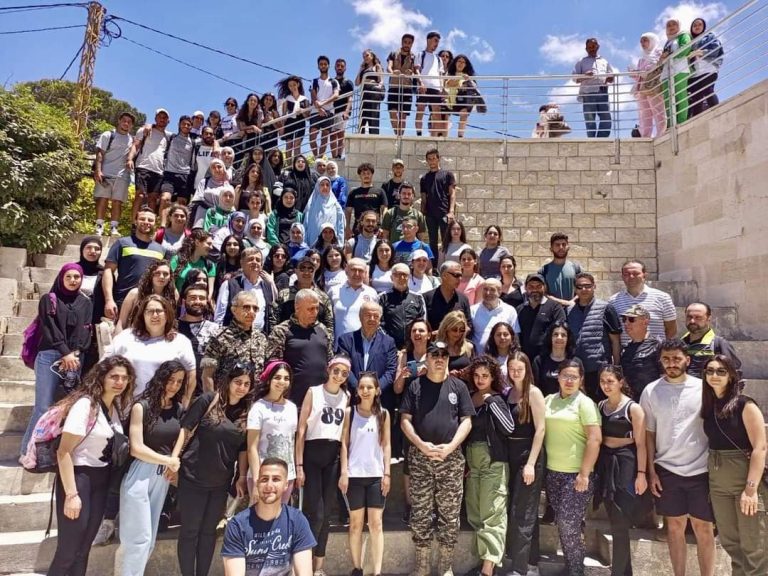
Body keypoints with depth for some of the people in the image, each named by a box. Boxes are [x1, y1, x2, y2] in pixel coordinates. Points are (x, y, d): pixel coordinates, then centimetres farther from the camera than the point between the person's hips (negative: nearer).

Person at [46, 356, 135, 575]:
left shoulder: (116, 406, 4)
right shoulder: (85, 405, -19)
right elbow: (63, 452, -20)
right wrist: (71, 494, -22)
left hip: (102, 480, 7)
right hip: (78, 477, -7)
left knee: (84, 548, 16)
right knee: (68, 550, 1)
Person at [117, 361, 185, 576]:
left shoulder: (178, 410, 4)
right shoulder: (142, 406, -11)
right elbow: (136, 448, -14)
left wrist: (174, 466, -4)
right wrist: (168, 461, -10)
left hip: (163, 477, 6)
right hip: (140, 475, -5)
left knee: (150, 539, 12)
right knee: (140, 537, 0)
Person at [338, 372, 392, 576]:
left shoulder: (383, 414, 4)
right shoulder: (349, 412, 1)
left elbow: (386, 444, 5)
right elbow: (344, 443, 1)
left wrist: (387, 473, -1)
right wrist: (343, 472, -6)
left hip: (377, 475, 1)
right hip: (354, 475, 0)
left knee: (376, 523, 2)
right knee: (355, 523, 7)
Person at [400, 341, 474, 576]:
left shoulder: (458, 386, 5)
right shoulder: (415, 386, 4)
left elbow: (466, 421, 2)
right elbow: (405, 420, 1)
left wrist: (451, 446, -11)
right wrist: (421, 445, -11)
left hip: (451, 458, 0)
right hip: (420, 458, 0)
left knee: (449, 515, 5)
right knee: (420, 515, 4)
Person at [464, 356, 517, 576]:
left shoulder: (498, 399, -6)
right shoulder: (469, 397, 9)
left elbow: (509, 428, -19)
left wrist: (492, 402, -20)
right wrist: (462, 459, 9)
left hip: (493, 462, -6)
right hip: (471, 461, 6)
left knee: (491, 514, -6)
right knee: (475, 514, 11)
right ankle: (485, 557, 24)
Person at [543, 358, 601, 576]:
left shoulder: (584, 403, -8)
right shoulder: (549, 401, 8)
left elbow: (595, 439, -14)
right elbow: (543, 432, 16)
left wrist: (584, 473, -17)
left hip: (576, 474, -5)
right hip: (553, 472, 5)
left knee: (569, 524, -4)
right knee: (561, 524, 12)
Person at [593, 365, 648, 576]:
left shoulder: (633, 408, -9)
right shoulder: (600, 406, 8)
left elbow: (640, 444, -10)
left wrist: (641, 473, -13)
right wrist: (594, 466, 10)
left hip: (625, 463, -6)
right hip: (605, 462, 6)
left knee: (620, 524, -1)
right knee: (614, 521, 14)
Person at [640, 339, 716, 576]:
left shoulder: (703, 388, -3)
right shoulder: (651, 391, 0)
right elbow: (649, 433, 4)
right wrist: (651, 471, 1)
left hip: (701, 470, -1)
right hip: (667, 470, 1)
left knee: (704, 528, 7)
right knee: (675, 526, 12)